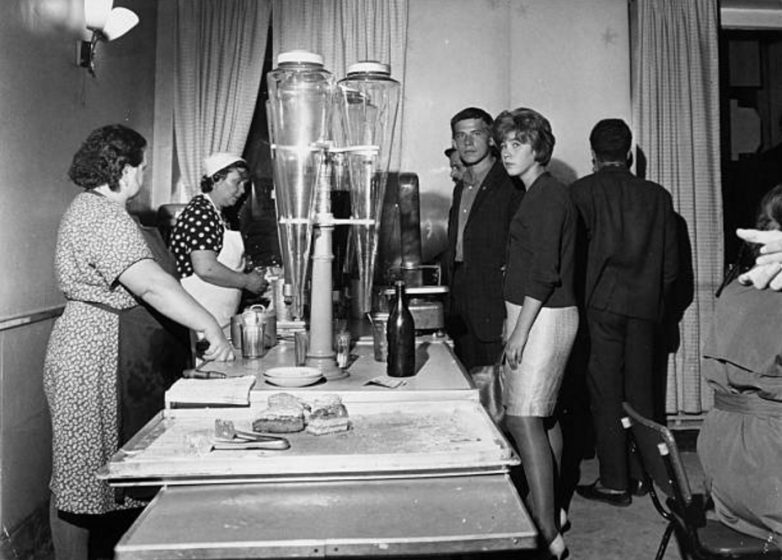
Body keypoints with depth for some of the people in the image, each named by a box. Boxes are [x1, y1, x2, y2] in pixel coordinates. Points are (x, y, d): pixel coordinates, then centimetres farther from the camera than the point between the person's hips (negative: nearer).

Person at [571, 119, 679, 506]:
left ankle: (614, 482, 7)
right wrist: (655, 301, 18)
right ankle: (640, 474, 23)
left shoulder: (583, 191, -4)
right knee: (641, 391, 13)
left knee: (605, 394, 2)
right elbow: (671, 261, 8)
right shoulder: (657, 195, 7)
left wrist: (580, 296, 7)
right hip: (645, 307, 4)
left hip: (601, 305, -4)